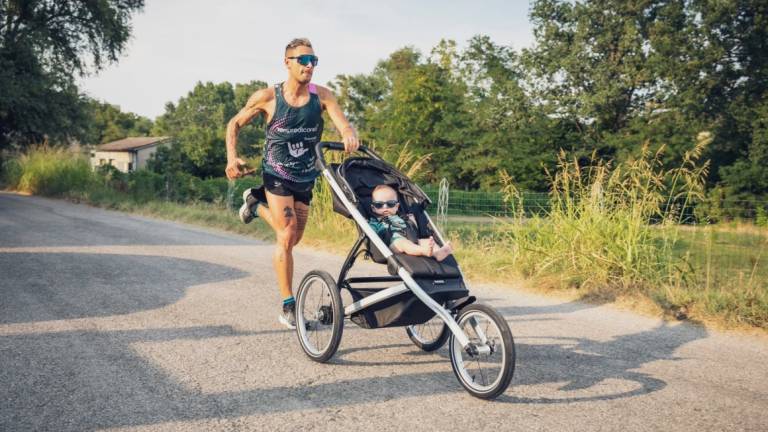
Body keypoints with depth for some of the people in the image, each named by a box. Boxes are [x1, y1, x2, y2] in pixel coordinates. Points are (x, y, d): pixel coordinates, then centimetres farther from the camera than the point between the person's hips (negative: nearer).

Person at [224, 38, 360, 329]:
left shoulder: (321, 95, -9)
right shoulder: (268, 97, -13)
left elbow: (344, 125, -21)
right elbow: (235, 123, -1)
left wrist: (350, 135, -45)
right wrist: (232, 158, -15)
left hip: (305, 177, 4)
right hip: (277, 174, -4)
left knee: (292, 239, 17)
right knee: (287, 237, -13)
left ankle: (256, 203, 43)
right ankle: (288, 306, -2)